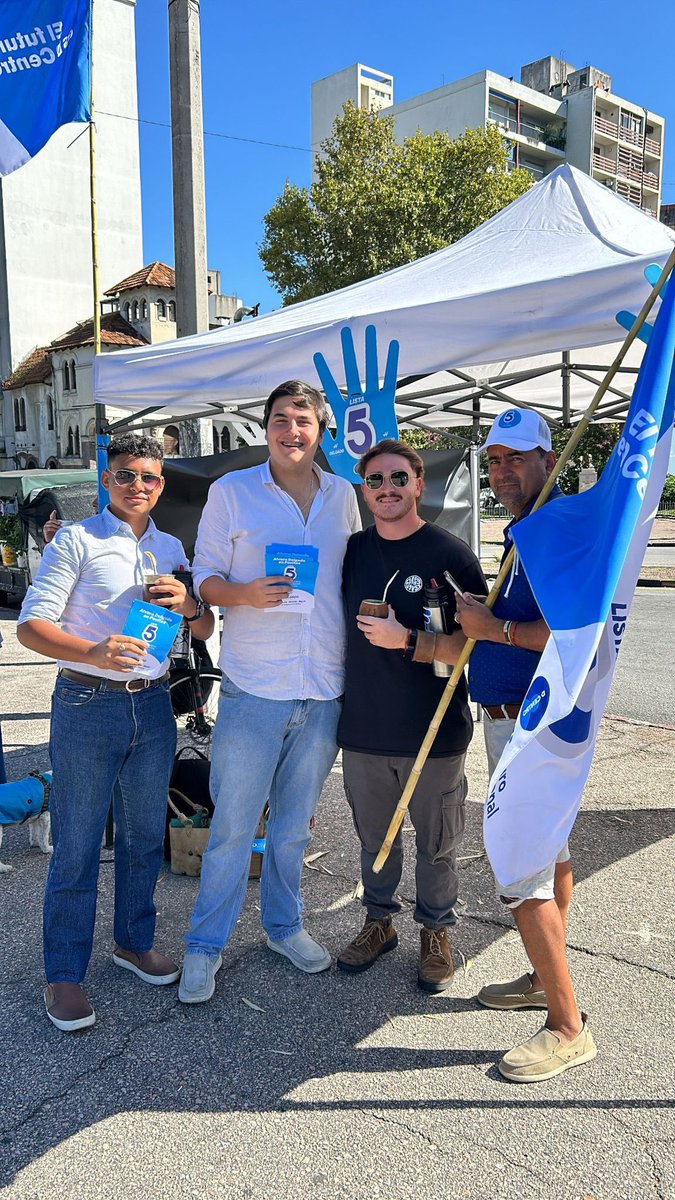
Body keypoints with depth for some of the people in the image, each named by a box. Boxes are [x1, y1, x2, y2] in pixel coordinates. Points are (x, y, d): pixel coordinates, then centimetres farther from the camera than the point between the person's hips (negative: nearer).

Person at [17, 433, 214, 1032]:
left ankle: (134, 942, 36)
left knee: (145, 836, 16)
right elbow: (31, 626, -12)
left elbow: (206, 629, 13)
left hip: (153, 705, 5)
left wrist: (188, 603, -10)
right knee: (76, 845, 3)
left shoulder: (173, 549, 11)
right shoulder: (77, 541, -4)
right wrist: (94, 652, -30)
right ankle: (65, 973, 19)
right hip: (88, 704, -5)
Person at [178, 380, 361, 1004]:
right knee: (233, 824, 4)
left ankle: (285, 925, 37)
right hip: (253, 689, -3)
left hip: (324, 691, 3)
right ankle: (205, 945, 23)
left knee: (294, 823, 18)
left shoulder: (342, 495, 9)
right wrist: (245, 594, -21)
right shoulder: (231, 491, -1)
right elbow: (204, 576, 0)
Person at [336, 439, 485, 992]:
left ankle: (435, 933, 33)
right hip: (364, 728, 4)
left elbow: (476, 640, -10)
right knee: (374, 838, 18)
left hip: (434, 731, -3)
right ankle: (380, 921, 39)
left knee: (437, 843, 12)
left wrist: (407, 639, -21)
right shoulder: (351, 551, 6)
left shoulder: (450, 553, -8)